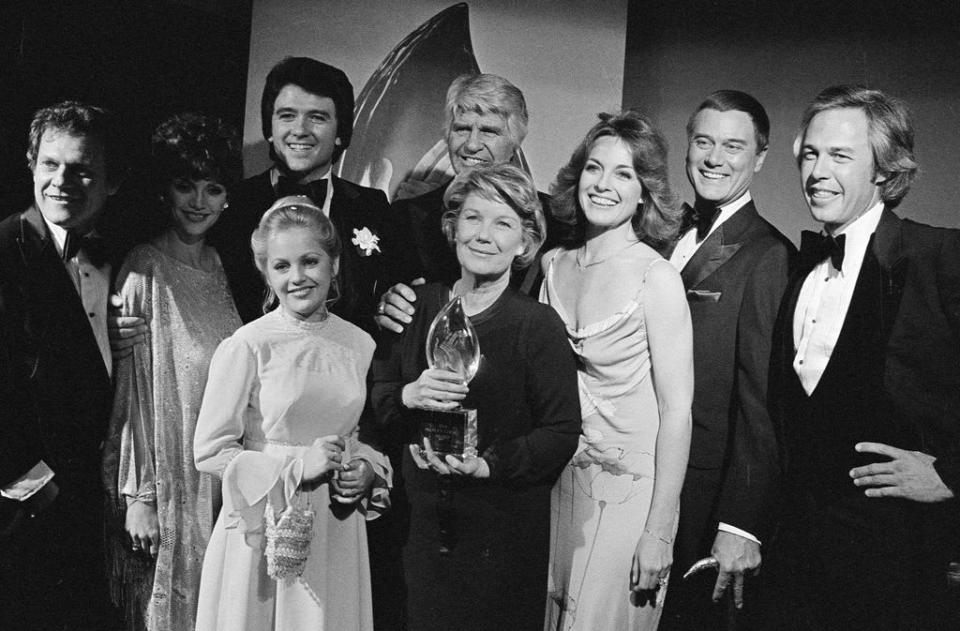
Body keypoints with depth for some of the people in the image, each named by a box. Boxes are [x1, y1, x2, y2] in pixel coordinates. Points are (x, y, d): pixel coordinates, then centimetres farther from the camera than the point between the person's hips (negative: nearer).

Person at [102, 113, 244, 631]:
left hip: (222, 484, 6)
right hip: (163, 486, -5)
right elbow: (128, 390, -12)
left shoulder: (220, 267, 7)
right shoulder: (144, 271, -12)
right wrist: (138, 497, -14)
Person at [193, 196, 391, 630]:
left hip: (338, 534, 4)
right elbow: (209, 452, -9)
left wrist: (367, 470, -6)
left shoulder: (360, 345, 2)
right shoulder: (247, 346, -10)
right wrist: (298, 465, -17)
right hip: (265, 533, -3)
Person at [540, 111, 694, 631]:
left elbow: (676, 413, -15)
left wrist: (659, 533, -16)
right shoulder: (554, 264, 2)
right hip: (557, 482, 5)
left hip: (627, 489, -5)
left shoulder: (657, 279, -15)